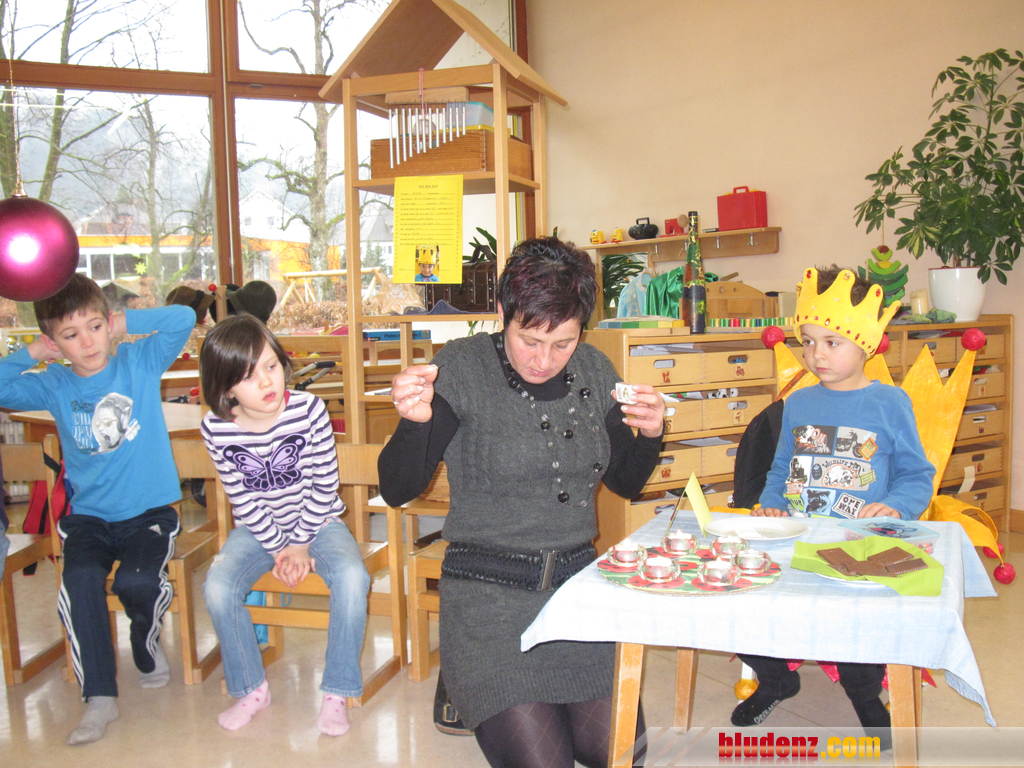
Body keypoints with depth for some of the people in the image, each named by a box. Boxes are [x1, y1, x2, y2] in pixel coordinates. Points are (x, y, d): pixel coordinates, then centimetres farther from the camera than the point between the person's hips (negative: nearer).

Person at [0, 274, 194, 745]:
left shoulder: (140, 362, -1)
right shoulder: (54, 386, 6)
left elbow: (183, 318, -10)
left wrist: (127, 323, -6)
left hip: (149, 511, -2)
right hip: (89, 516, 2)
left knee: (137, 581, -26)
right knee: (80, 578, -26)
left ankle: (147, 648, 11)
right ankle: (99, 697, -11)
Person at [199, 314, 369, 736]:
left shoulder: (309, 409, -19)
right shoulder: (216, 428, -14)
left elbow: (324, 485, -13)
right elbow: (244, 499, -7)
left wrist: (300, 545, -12)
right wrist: (278, 548, -12)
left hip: (316, 523, -2)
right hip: (259, 530, 2)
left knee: (351, 577, -29)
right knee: (217, 588, -23)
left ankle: (336, 692, -10)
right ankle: (251, 689, 2)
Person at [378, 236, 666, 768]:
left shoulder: (593, 371, 4)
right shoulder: (462, 369, -11)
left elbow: (624, 482, 14)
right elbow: (397, 490, -13)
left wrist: (649, 436, -7)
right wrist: (416, 422, -32)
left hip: (579, 582, 5)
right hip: (489, 594, -4)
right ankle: (470, 690, 19)